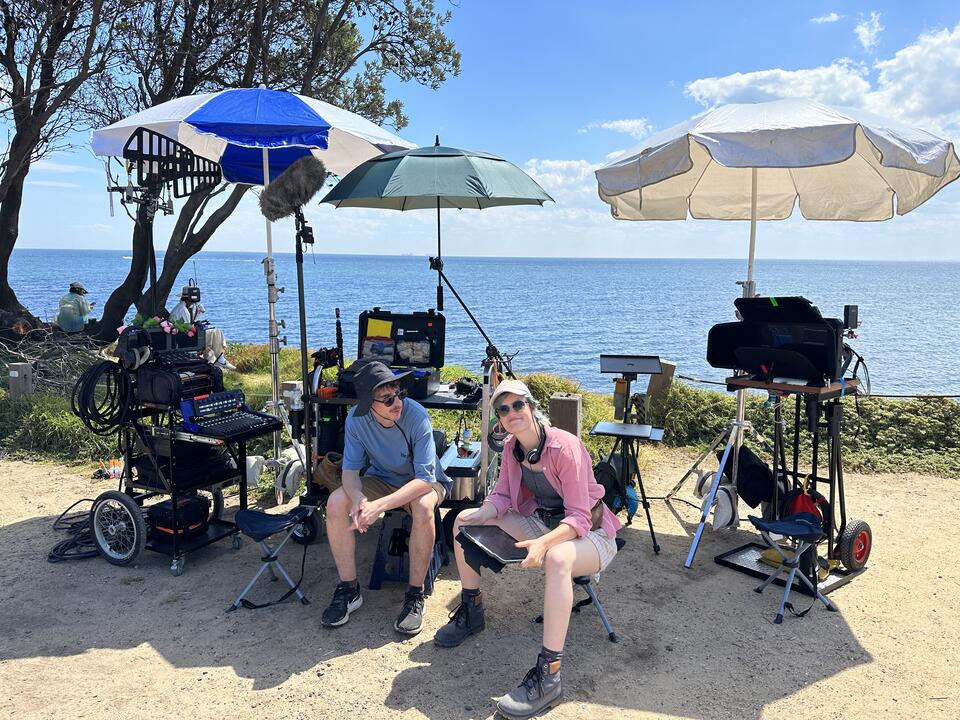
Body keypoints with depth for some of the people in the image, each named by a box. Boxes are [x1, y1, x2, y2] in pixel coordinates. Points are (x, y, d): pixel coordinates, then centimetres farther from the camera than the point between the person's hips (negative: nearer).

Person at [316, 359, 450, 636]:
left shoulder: (417, 416, -31)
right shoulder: (356, 419, -19)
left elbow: (425, 479, -33)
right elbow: (350, 469, -14)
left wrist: (379, 505, -44)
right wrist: (359, 498, -38)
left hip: (422, 482, -3)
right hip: (381, 479, 4)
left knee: (423, 507, -38)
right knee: (336, 503, -22)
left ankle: (415, 595, -19)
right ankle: (349, 590, -7)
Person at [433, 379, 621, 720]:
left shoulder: (565, 447, -25)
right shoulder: (511, 448, -4)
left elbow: (578, 518, -26)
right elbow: (502, 496, -1)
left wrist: (544, 543, -43)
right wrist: (482, 513, -23)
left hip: (588, 534, -7)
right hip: (542, 522, 8)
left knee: (557, 558, -43)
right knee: (465, 521, -2)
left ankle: (548, 675, -36)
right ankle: (471, 611, 13)